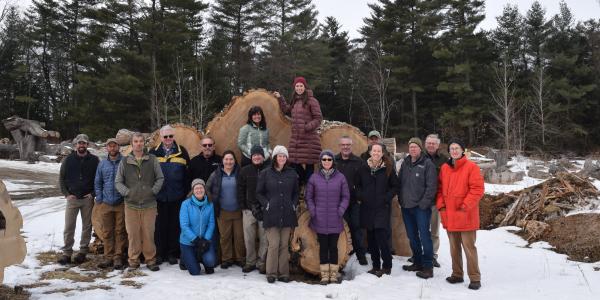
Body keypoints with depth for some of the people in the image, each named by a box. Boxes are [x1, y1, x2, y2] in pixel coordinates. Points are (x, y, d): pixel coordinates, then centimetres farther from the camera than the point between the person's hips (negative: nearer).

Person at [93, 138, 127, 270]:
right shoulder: (102, 164, 10)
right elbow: (97, 183, 16)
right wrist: (99, 199, 7)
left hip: (121, 203, -3)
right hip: (106, 204, 4)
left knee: (120, 231, 1)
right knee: (107, 232, 7)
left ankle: (118, 257, 9)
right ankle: (108, 257, 15)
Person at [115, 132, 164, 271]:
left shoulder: (152, 160, 6)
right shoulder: (125, 162, 7)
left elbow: (160, 178, 8)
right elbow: (118, 181, 9)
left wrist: (153, 191, -4)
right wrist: (127, 192, -4)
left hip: (149, 204, 0)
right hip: (131, 204, 1)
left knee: (149, 233, 2)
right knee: (133, 234, 3)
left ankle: (150, 260, 14)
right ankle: (133, 261, 16)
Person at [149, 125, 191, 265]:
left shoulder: (181, 152, 5)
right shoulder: (153, 153, 5)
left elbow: (187, 174, 6)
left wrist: (186, 192, 2)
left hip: (176, 197, 0)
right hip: (159, 197, 0)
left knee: (175, 226, 6)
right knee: (160, 226, 5)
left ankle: (172, 253, 17)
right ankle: (159, 253, 16)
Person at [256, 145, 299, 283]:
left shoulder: (292, 174, 9)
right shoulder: (265, 173, 2)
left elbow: (296, 193, 18)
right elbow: (259, 193, 7)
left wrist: (294, 205, 4)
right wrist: (266, 204, -5)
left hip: (287, 214, 3)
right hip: (271, 215, -2)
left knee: (284, 245, 5)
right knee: (273, 244, -7)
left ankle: (283, 273, 13)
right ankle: (271, 273, 6)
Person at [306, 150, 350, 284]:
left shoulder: (340, 177, 1)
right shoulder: (314, 178, 2)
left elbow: (346, 196, 5)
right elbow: (308, 197, 7)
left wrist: (340, 211, -6)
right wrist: (313, 212, -3)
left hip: (335, 220, 0)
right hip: (320, 220, 0)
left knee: (333, 246, 6)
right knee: (323, 247, 5)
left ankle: (334, 275, 16)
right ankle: (324, 275, 13)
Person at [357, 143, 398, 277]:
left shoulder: (388, 168, -1)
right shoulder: (364, 168, 6)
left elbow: (394, 186, 2)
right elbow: (358, 185, 16)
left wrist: (386, 198, -9)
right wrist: (361, 196, 0)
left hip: (382, 208, -4)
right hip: (367, 208, 4)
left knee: (382, 236, -10)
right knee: (371, 238, 8)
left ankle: (387, 267, 5)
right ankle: (376, 266, 20)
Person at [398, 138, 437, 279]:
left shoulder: (427, 164, -7)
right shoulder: (405, 163, 12)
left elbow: (431, 186, -11)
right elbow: (399, 182, 17)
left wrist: (424, 203, -14)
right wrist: (401, 199, 8)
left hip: (421, 207, -6)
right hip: (406, 206, 6)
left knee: (424, 236, -5)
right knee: (412, 236, 14)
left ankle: (428, 266, 2)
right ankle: (417, 262, 26)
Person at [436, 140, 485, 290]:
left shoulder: (471, 167, -7)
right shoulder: (444, 168, 10)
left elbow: (478, 188, -12)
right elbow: (440, 188, 14)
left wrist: (466, 205, -17)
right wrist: (441, 204, 1)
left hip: (465, 215, -5)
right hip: (449, 215, 6)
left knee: (469, 247, -2)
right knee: (454, 247, 14)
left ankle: (475, 278, 7)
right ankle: (457, 274, 25)